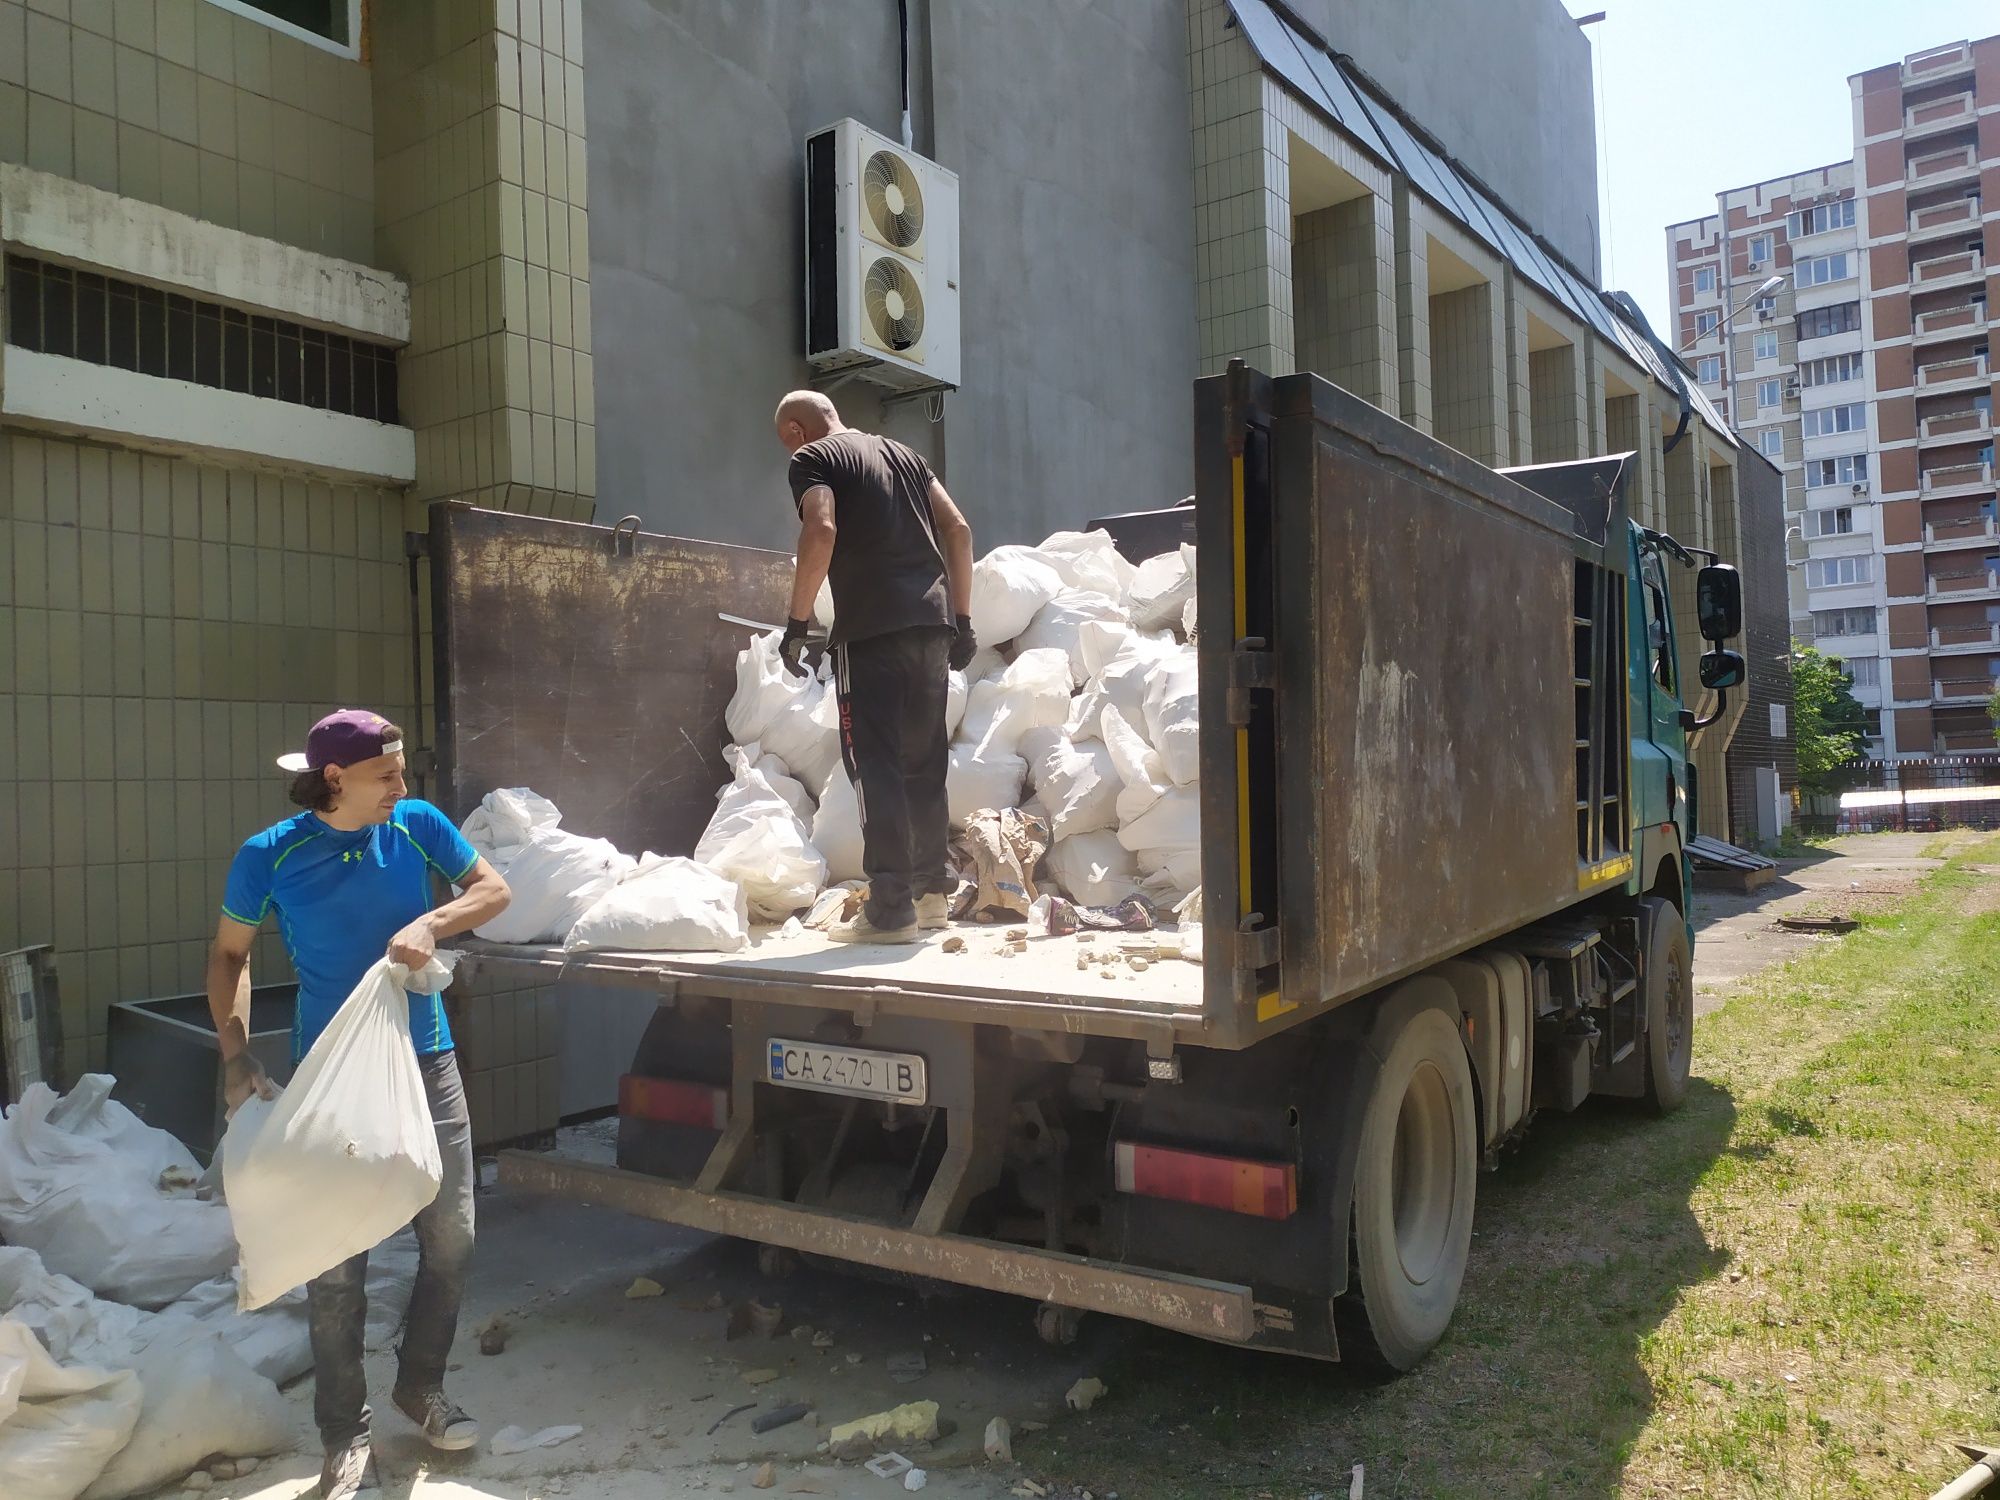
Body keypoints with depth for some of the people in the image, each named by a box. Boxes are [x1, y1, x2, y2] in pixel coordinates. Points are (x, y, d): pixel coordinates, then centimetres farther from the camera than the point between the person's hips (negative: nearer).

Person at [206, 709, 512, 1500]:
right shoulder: (271, 856, -9)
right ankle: (347, 1435, 19)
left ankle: (421, 1385, 31)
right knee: (337, 1259, 3)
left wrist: (431, 924, -18)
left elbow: (494, 889, 1)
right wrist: (235, 1051, -9)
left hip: (425, 1062, 2)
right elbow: (229, 953, 2)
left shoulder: (418, 824, -5)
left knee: (452, 1238, 8)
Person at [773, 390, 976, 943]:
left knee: (875, 765, -4)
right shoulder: (903, 453, 24)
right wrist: (961, 618, 16)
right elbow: (958, 530, 16)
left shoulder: (811, 458, 5)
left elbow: (821, 531, -14)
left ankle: (891, 908, -5)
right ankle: (931, 891, 24)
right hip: (932, 621, 7)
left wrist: (797, 621, -9)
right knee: (924, 761, 15)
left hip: (870, 629, -7)